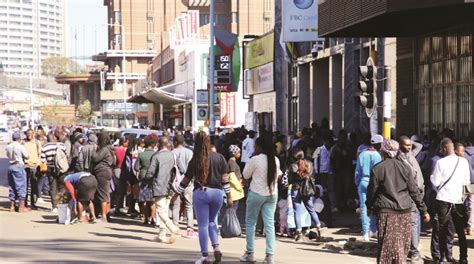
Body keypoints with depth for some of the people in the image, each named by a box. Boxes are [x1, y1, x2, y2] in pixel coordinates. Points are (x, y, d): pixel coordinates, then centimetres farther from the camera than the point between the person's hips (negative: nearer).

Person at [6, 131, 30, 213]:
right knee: (21, 186, 0)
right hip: (19, 166, -6)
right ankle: (21, 207, 0)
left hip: (11, 166, 6)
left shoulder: (8, 147, 5)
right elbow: (27, 156, -6)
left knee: (11, 186, 12)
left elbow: (8, 155, 13)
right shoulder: (20, 147, -13)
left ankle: (12, 206, 16)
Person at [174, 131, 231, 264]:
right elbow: (225, 178, 1)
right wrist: (229, 196, 9)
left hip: (200, 193, -2)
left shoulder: (195, 161, -5)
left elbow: (186, 180, 0)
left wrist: (175, 195, 10)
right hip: (217, 193, 3)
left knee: (203, 225, 5)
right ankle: (216, 247, 4)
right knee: (212, 221, 22)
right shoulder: (219, 157, -1)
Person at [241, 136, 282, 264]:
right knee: (269, 224, 3)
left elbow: (245, 175, -2)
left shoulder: (255, 159, -14)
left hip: (256, 194, -4)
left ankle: (250, 253, 13)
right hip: (272, 195, 4)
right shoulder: (275, 160, 1)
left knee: (250, 223, 10)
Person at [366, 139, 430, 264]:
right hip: (405, 211, 3)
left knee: (388, 244, -2)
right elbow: (414, 191, 4)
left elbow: (372, 191, 1)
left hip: (386, 211, -3)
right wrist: (424, 210, 9)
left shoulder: (377, 169, -5)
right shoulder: (405, 167, 3)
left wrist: (369, 207, 18)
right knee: (402, 245, 12)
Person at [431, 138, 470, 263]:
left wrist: (432, 175, 13)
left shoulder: (441, 162, -8)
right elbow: (467, 181, 6)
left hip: (443, 199, -2)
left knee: (444, 230, 7)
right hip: (458, 200, 2)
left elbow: (436, 182, -6)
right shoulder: (464, 161, -1)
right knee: (460, 231, 9)